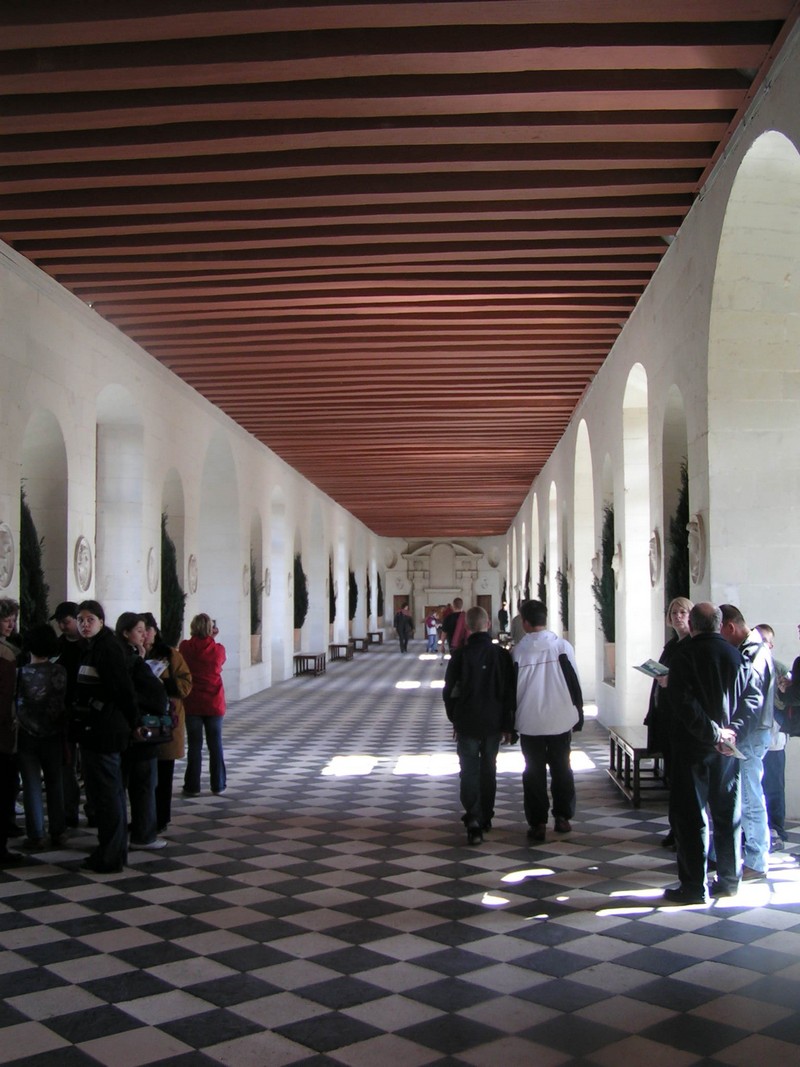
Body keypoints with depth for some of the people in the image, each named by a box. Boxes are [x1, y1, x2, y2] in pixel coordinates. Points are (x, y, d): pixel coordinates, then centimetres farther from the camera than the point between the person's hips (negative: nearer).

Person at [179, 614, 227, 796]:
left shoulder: (185, 647, -7)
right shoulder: (218, 649, -7)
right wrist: (212, 638, 14)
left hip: (192, 704, 0)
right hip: (214, 704, 0)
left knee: (194, 745, 5)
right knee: (215, 745, 10)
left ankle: (192, 786, 6)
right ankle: (218, 785, 14)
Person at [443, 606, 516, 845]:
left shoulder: (460, 655, -9)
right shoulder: (501, 655, -5)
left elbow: (449, 691, -4)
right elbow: (510, 692, -2)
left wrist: (454, 719, 10)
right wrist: (508, 725, 6)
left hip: (467, 723, -2)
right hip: (494, 723, 2)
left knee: (469, 771, 1)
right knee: (489, 770, 16)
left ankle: (473, 819, -15)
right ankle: (486, 818, 25)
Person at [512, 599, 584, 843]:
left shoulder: (517, 651, -7)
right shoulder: (562, 646, -7)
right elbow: (573, 681, -3)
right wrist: (579, 712, 9)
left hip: (530, 722, -1)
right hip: (560, 719, 1)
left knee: (534, 772, 7)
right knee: (561, 768, 15)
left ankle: (537, 823, 7)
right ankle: (563, 817, 19)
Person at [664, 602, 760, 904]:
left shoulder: (685, 654, -11)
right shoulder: (736, 656, 4)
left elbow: (685, 702, -20)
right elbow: (753, 698, 0)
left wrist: (713, 733, -14)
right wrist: (733, 730, -5)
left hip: (693, 746, -5)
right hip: (727, 750, 5)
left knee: (691, 815, 1)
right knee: (728, 813, 14)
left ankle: (694, 887, 3)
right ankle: (729, 879, 22)